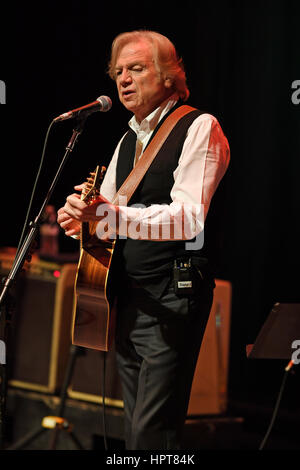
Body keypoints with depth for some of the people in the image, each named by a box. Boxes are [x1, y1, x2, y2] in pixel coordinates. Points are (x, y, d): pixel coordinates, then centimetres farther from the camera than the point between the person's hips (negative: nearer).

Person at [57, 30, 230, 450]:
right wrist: (80, 218, -3)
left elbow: (189, 218, -21)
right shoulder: (129, 140, 18)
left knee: (151, 432, -12)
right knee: (136, 427, 13)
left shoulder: (199, 128, -8)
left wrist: (112, 214, -34)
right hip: (127, 297, 8)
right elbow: (105, 209, 22)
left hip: (172, 299, -8)